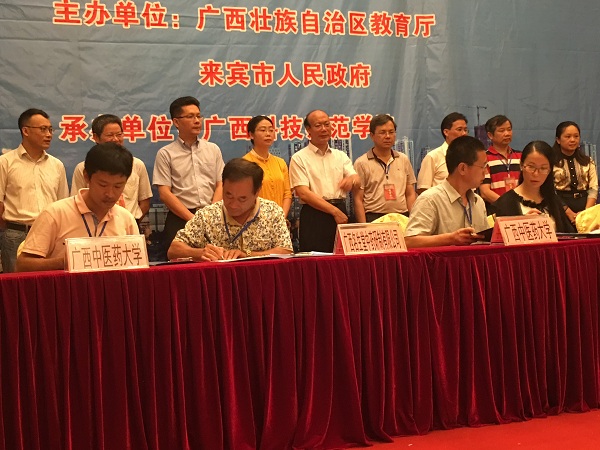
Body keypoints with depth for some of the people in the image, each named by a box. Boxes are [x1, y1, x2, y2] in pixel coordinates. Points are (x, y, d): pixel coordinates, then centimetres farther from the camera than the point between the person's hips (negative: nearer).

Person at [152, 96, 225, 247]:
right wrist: (193, 218, -11)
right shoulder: (165, 154, 5)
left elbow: (220, 186, 9)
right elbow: (165, 194, -2)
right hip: (180, 219, -2)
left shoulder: (213, 149, 14)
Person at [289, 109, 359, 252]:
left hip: (340, 213, 4)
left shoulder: (340, 156, 16)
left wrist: (352, 179, -24)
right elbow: (303, 193, -9)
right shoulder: (299, 158, 1)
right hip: (314, 216, -4)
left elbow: (357, 180, 2)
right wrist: (334, 211, -14)